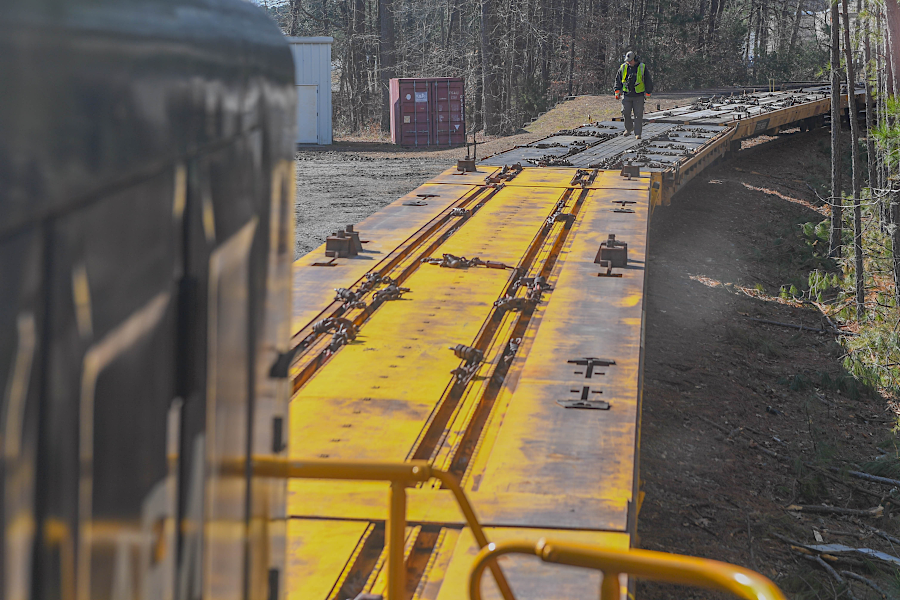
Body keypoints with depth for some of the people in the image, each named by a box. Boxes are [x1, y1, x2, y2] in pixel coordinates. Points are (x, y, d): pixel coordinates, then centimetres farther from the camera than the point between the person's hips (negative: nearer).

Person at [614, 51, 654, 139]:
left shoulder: (642, 68, -1)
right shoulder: (623, 67, 6)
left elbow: (648, 81, 4)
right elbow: (618, 80, 14)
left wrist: (648, 93, 1)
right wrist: (617, 92, 9)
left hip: (638, 95, -2)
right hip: (626, 95, 2)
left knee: (638, 115, -3)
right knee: (625, 113, -1)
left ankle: (637, 133, -1)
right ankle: (628, 129, 20)